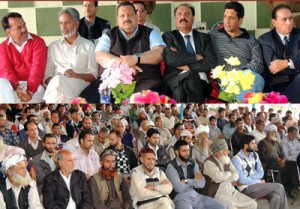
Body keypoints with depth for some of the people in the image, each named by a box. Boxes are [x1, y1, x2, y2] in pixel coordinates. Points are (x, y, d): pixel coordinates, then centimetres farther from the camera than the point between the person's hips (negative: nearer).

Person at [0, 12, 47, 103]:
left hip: (34, 86, -1)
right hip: (12, 85, 2)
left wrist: (30, 90, -27)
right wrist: (16, 86, -28)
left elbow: (37, 67, -10)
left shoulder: (38, 42, 4)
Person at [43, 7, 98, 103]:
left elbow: (93, 75, 8)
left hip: (80, 83, -2)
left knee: (60, 81, -37)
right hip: (56, 83, 2)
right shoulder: (53, 46, 24)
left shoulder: (88, 46, 17)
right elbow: (47, 74, 13)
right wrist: (53, 81, -12)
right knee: (57, 80, -37)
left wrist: (76, 75, -13)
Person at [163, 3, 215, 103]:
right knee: (190, 75, -37)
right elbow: (170, 59, -4)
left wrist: (187, 66, -2)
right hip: (175, 79, -1)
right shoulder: (169, 36, 16)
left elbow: (210, 62, 5)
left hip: (200, 80, 1)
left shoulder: (204, 37, 21)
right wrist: (196, 57, 0)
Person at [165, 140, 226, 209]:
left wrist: (187, 181, -11)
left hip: (196, 195, 6)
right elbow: (179, 188, -16)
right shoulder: (171, 166, -6)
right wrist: (194, 183, 0)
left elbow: (201, 183, 2)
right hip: (181, 198, -6)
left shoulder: (193, 164, 13)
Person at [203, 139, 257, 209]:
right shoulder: (209, 162, -11)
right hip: (218, 194, -7)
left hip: (232, 191, 8)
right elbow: (218, 177, -26)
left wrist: (223, 178, -14)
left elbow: (236, 176, 3)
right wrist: (229, 173, -6)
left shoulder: (226, 160, 12)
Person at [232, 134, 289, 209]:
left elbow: (261, 173, 6)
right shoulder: (236, 159, -12)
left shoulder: (255, 155, 10)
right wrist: (259, 182, -8)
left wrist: (249, 177, -12)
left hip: (256, 185, 6)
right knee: (279, 187, -15)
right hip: (246, 189, -6)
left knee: (276, 196, -21)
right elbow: (242, 180, -17)